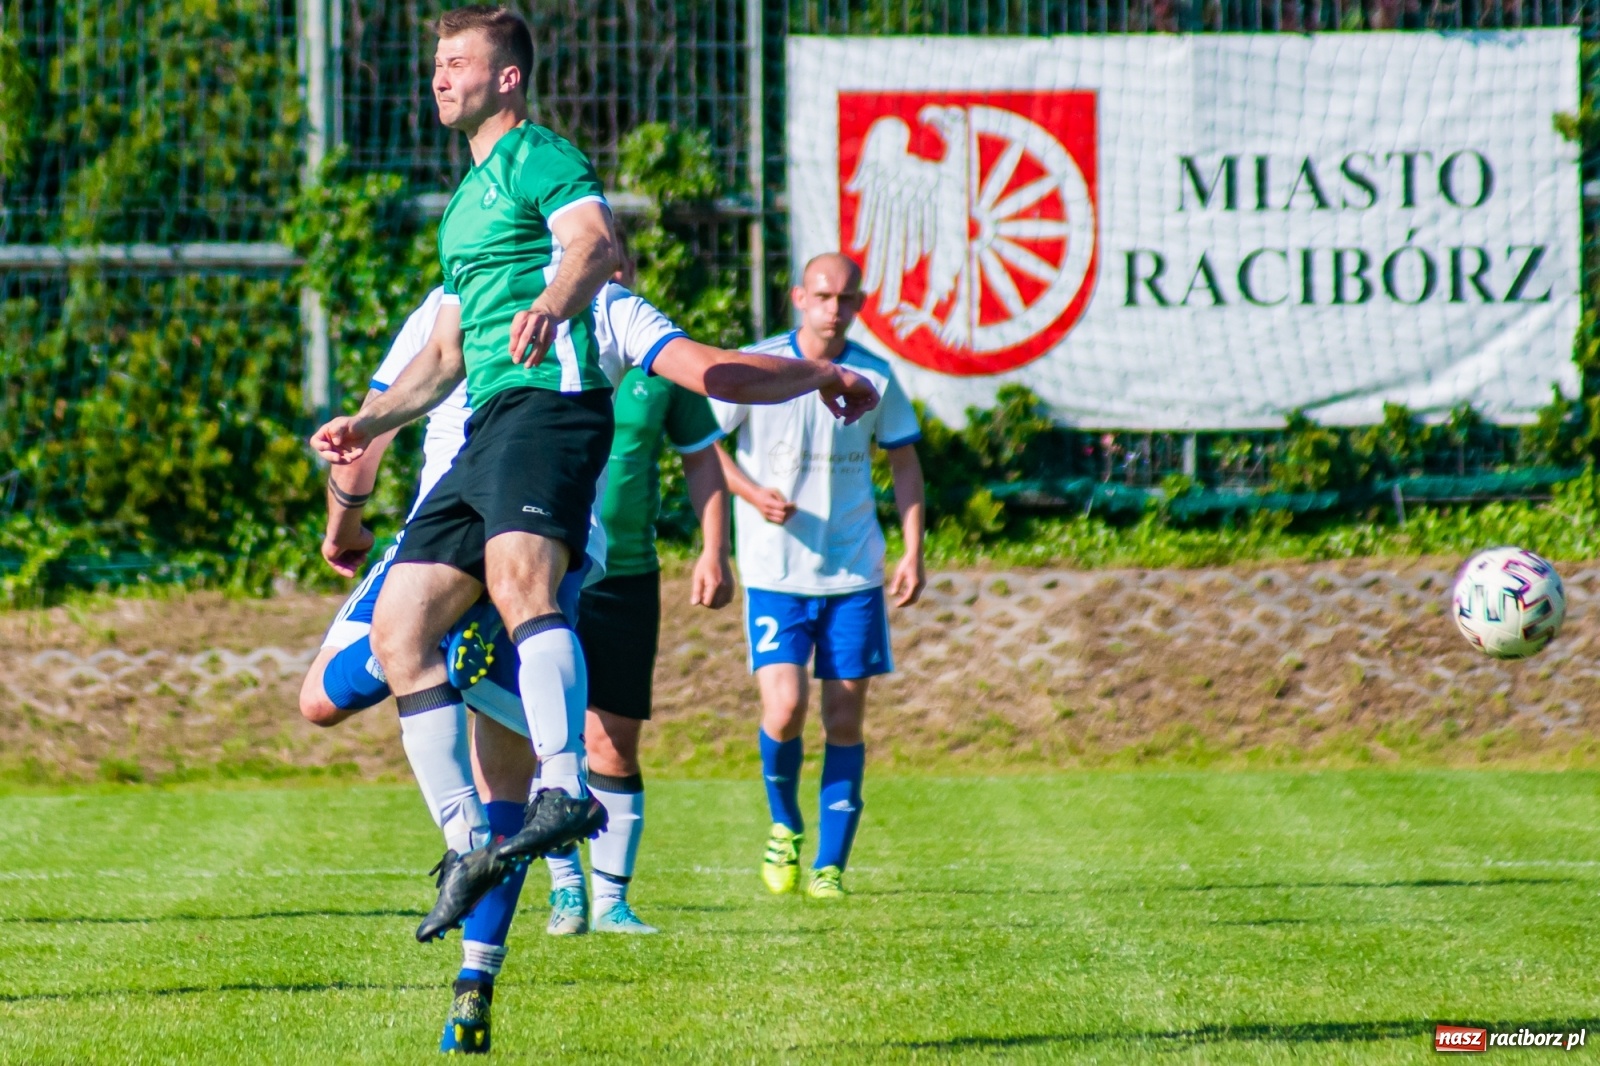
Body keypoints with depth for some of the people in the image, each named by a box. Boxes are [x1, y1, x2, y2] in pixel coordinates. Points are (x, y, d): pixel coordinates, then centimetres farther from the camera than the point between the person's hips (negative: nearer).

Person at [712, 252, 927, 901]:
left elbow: (904, 463, 12)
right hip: (775, 573, -2)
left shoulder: (874, 378, 2)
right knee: (785, 708, -15)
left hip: (854, 574, 2)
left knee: (845, 719, 1)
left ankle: (829, 865, 9)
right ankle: (785, 826, 12)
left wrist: (913, 554, 4)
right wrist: (751, 492, -15)